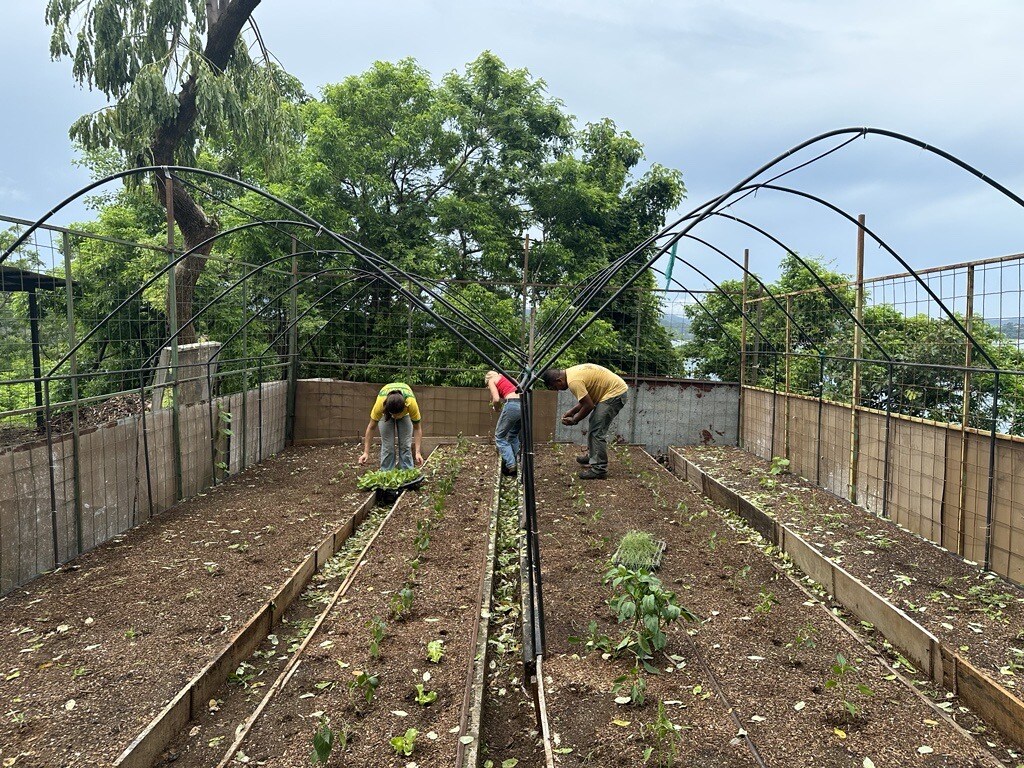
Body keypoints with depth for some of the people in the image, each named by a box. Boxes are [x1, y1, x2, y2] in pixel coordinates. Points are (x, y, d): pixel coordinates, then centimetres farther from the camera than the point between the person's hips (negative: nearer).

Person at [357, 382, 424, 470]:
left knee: (406, 446, -8)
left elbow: (417, 428, -27)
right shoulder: (380, 403, -41)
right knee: (387, 446, -8)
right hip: (385, 413, 0)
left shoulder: (411, 403, -42)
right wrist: (366, 452, -29)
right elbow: (371, 427, -27)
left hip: (405, 414, 0)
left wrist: (417, 452, -35)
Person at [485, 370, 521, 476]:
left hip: (512, 405, -7)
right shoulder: (505, 378, 32)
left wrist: (494, 407, 17)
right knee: (513, 436, 26)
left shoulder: (492, 380, 13)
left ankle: (511, 466, -1)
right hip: (524, 405, 7)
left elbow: (496, 399, -1)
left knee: (499, 436, 8)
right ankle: (518, 463, 25)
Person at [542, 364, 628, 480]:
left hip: (615, 393, -11)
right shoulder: (571, 373, 9)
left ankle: (599, 469, -5)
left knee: (597, 431, -10)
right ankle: (591, 456, 35)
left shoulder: (573, 381, -23)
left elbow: (589, 405, -20)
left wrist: (574, 420, -7)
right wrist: (572, 411, 11)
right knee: (594, 424, 22)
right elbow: (586, 398, 17)